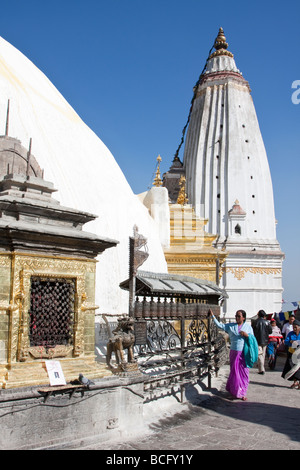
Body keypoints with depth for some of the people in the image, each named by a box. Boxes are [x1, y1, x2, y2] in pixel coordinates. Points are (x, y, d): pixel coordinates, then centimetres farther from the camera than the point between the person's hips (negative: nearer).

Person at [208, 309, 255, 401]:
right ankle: (235, 392, 19)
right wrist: (212, 316, -2)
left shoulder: (248, 327, 5)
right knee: (234, 372, 5)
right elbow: (219, 325, 4)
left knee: (244, 373, 0)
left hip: (244, 353, -1)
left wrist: (246, 335, -12)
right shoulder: (231, 326, 7)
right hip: (234, 352, 1)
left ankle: (243, 393, 11)